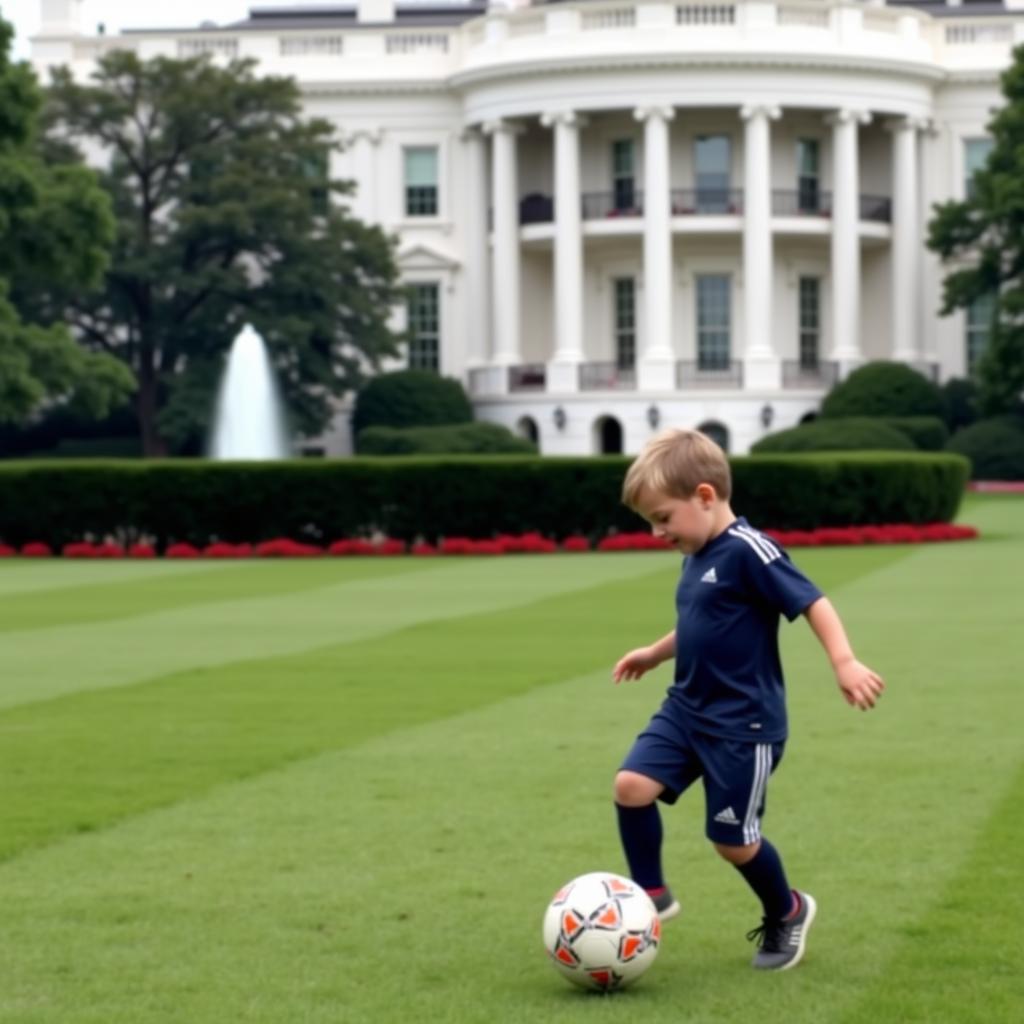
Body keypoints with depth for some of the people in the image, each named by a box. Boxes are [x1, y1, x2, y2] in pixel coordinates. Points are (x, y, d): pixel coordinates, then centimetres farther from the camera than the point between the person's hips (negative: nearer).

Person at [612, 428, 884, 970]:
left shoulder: (747, 551, -19)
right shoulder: (698, 556, 8)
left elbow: (812, 603, -22)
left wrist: (845, 664, -33)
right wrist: (655, 653, 35)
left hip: (743, 724, -8)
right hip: (686, 709, 8)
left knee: (733, 839, 2)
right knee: (632, 784, -10)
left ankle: (787, 913, 29)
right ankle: (651, 895, 7)